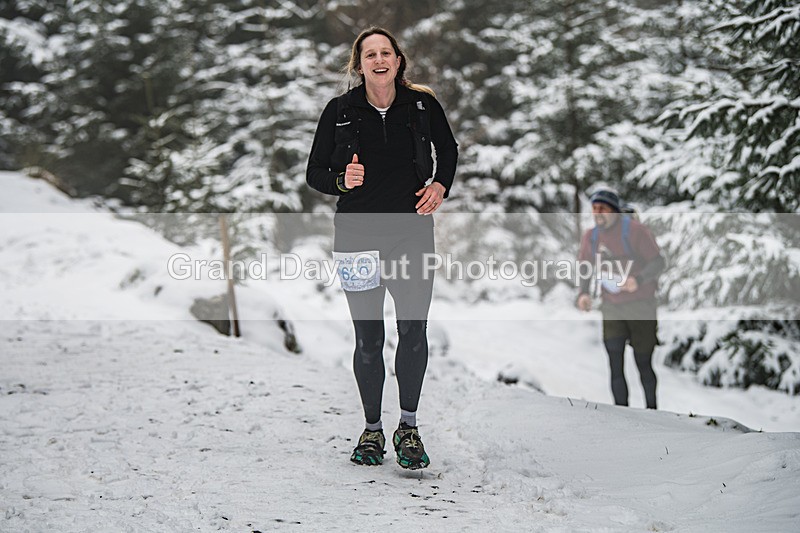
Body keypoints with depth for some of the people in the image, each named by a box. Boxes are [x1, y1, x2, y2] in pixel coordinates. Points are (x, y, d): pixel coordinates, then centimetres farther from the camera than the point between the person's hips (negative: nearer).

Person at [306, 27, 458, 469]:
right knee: (368, 339, 3)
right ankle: (372, 429, 19)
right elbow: (314, 173, 6)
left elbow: (448, 149, 22)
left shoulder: (422, 105, 3)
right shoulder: (340, 111, 0)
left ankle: (408, 427, 9)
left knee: (414, 330, -7)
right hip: (358, 234, 0)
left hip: (412, 233, 1)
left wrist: (440, 185, 5)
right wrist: (341, 180, -15)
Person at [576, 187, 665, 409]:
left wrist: (638, 279, -31)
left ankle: (652, 410, 23)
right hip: (612, 307, 4)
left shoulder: (634, 229, -13)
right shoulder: (591, 236, 3)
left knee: (643, 363, 4)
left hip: (640, 306, -4)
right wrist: (584, 293, -4)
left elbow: (658, 262, -13)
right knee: (615, 364, -5)